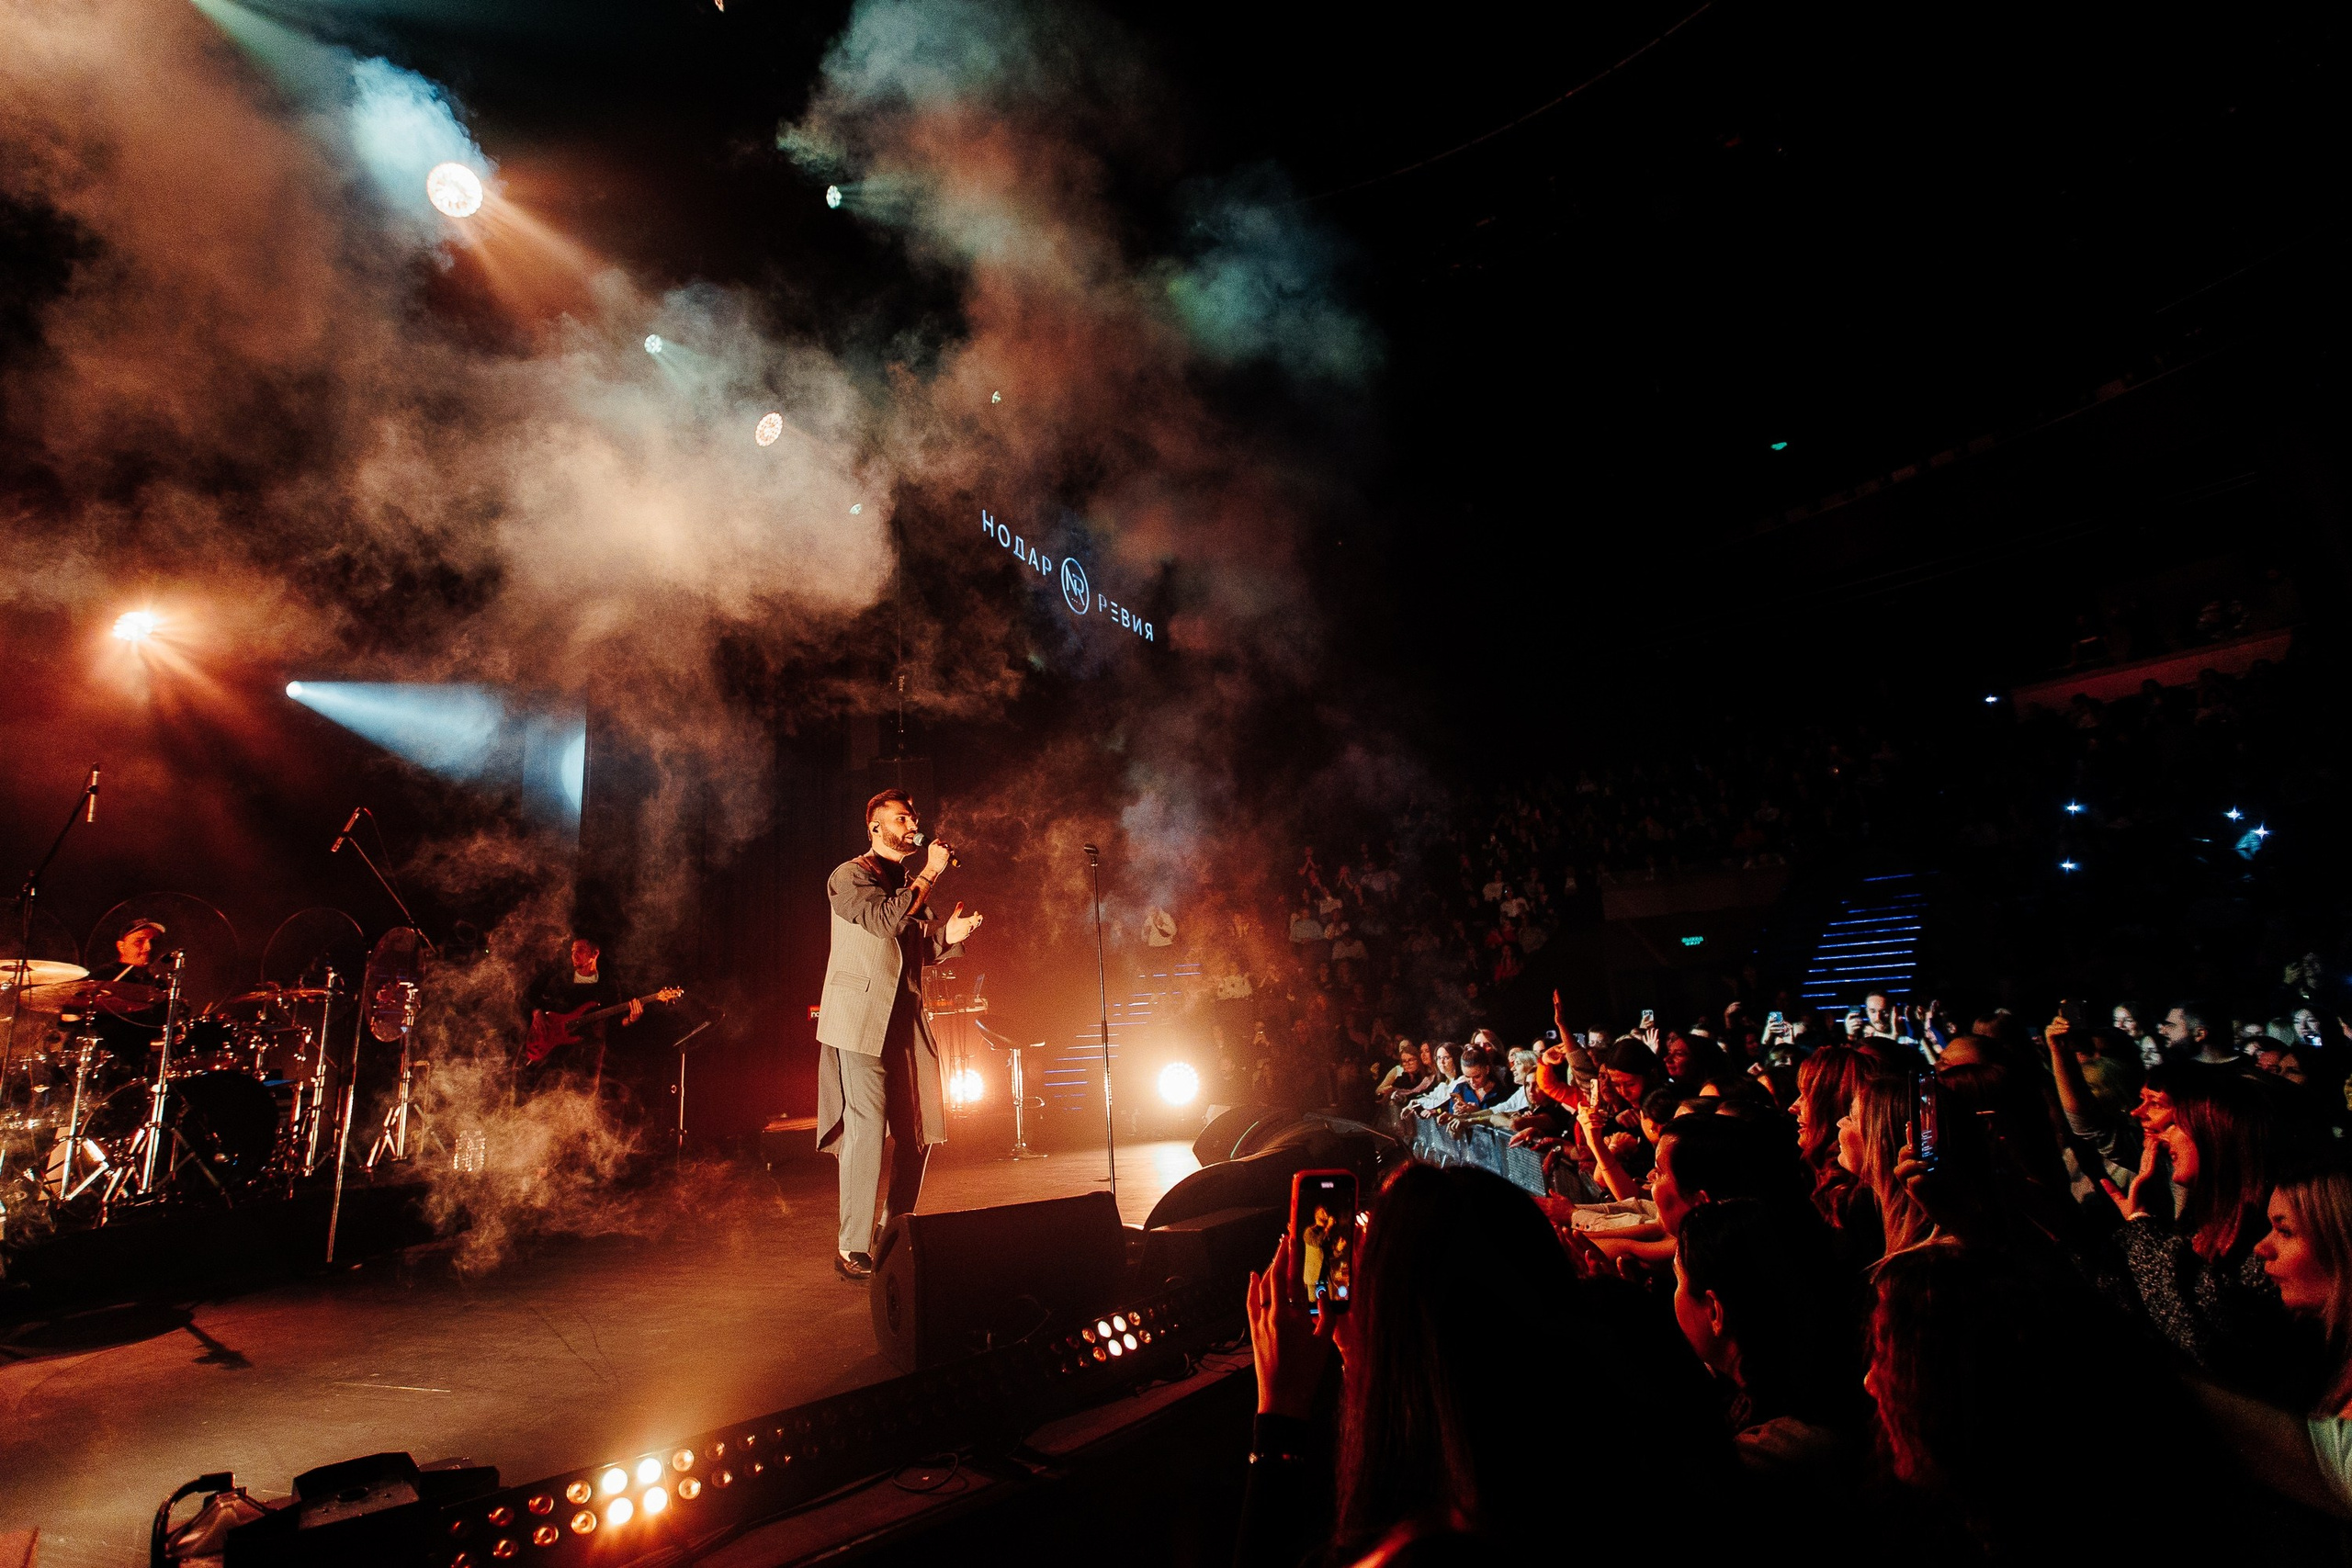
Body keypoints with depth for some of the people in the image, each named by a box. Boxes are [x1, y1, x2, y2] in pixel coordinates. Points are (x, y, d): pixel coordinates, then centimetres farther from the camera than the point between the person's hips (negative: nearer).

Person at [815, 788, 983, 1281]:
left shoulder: (912, 882, 19)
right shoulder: (849, 876, -3)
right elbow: (886, 921, -20)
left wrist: (949, 934, -1)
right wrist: (930, 875, -13)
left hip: (908, 1019, 7)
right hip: (861, 1019, -7)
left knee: (921, 1129, 7)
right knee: (867, 1128, -9)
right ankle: (851, 1249, 2)